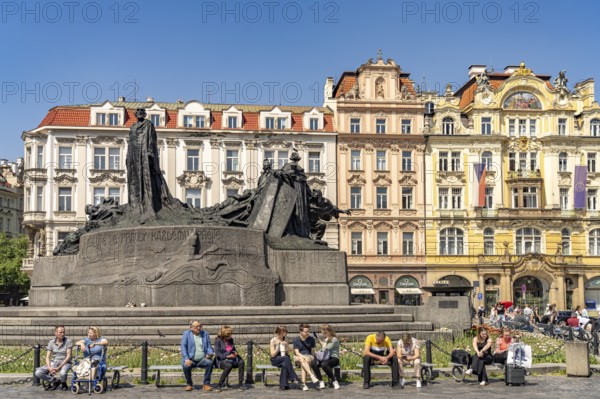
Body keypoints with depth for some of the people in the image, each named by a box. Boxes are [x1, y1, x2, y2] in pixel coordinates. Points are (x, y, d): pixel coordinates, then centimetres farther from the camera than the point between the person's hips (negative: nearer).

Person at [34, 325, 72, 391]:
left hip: (65, 363, -3)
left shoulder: (67, 341, -6)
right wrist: (49, 368, -19)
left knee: (63, 373, -39)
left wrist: (59, 367, -20)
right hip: (54, 362, 3)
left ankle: (63, 383, -1)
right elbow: (47, 357, 1)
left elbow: (68, 356, -10)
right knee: (38, 373, -20)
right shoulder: (51, 342, 3)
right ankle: (56, 381, 2)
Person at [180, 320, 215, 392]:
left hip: (202, 359, 2)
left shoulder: (205, 334, 13)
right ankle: (189, 384, -7)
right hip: (190, 359, -2)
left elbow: (209, 346, 13)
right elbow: (183, 346, -4)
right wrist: (186, 359, -18)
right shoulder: (186, 334, 5)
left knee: (210, 362, -29)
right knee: (186, 365, -33)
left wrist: (210, 353, -11)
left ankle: (206, 384, -16)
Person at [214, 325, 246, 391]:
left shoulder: (230, 340, 11)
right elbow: (217, 354, -12)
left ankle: (240, 384, -25)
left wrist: (235, 352, -2)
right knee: (229, 365, -39)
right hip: (222, 360, -5)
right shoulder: (218, 340, -7)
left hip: (231, 359, 6)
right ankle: (220, 385, -26)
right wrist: (227, 356, -22)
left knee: (241, 362, -26)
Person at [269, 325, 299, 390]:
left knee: (285, 364, -35)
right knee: (286, 358, -36)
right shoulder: (273, 341, -4)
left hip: (284, 359, 4)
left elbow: (286, 353, 12)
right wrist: (278, 346, -18)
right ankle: (293, 378, -35)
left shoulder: (284, 341, 13)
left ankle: (283, 385, -39)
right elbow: (273, 355, -9)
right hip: (275, 360, -4)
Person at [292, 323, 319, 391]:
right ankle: (312, 376, -50)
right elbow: (297, 352, -6)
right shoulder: (296, 340, 2)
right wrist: (304, 357, -23)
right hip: (298, 357, -1)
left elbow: (313, 351, 11)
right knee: (302, 360, -38)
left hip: (309, 356, 1)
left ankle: (303, 384, -43)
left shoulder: (311, 339, 9)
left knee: (305, 362, -35)